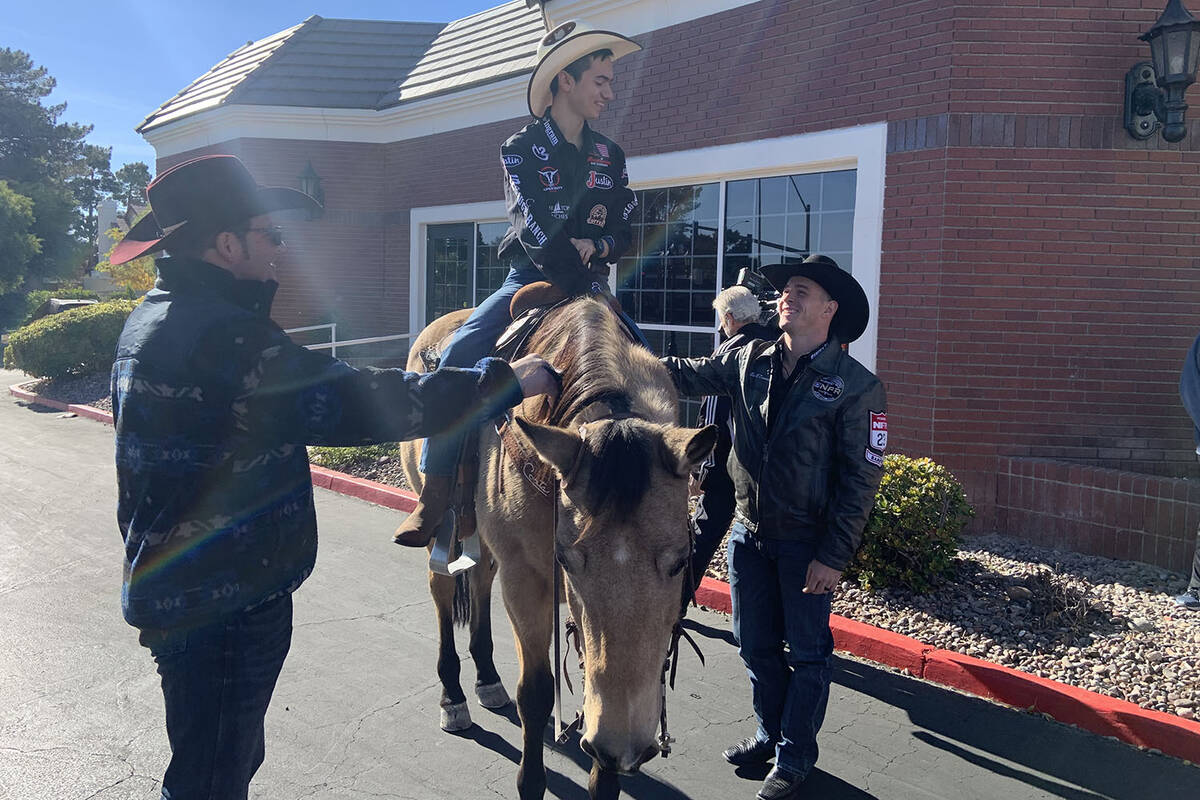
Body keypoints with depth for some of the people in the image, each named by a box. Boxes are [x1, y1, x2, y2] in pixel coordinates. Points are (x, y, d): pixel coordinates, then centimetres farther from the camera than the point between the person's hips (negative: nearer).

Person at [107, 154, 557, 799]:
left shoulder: (153, 317, 7)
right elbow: (357, 403, -29)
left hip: (169, 590, 10)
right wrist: (508, 382, -24)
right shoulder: (222, 333, -26)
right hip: (222, 606, -10)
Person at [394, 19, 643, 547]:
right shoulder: (521, 150, -1)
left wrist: (598, 245, -10)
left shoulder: (610, 156, 12)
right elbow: (538, 232, -13)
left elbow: (624, 231, 9)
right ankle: (436, 493, -22)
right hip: (531, 281, -4)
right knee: (457, 357, -26)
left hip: (587, 286, 4)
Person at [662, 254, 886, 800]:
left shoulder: (856, 386, -13)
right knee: (755, 644, 16)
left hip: (806, 542, -4)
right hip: (749, 531, 5)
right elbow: (689, 376, 7)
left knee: (806, 653, 9)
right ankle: (771, 734, 37)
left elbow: (860, 480, -14)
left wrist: (833, 555, -17)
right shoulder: (750, 361, 0)